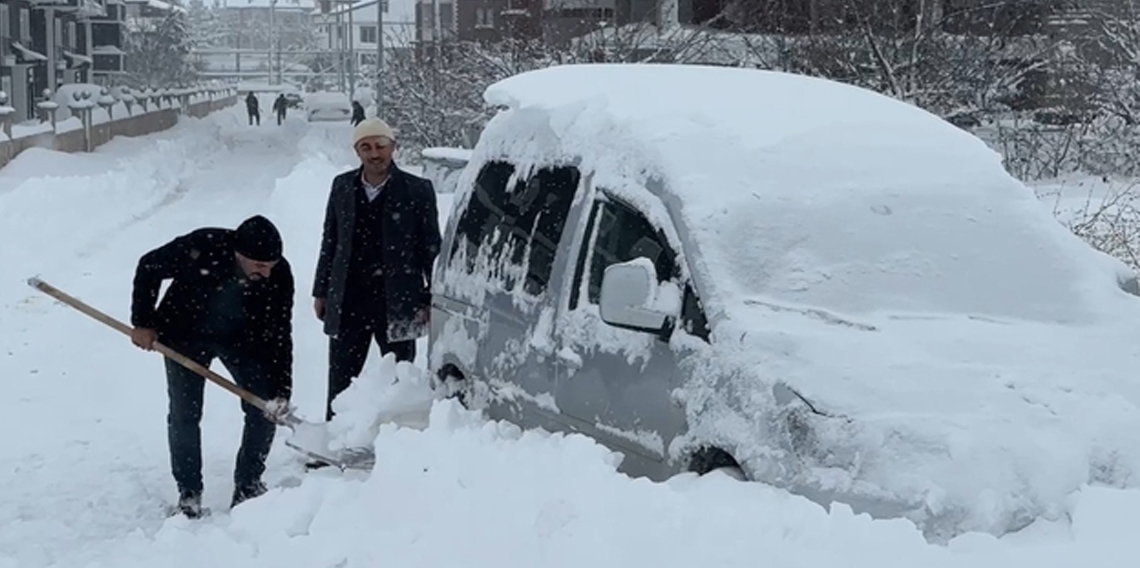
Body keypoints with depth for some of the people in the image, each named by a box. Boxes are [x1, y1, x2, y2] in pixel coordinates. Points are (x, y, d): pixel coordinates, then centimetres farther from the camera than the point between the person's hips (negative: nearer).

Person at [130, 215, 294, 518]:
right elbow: (149, 267, -16)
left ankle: (248, 485, 13)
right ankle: (189, 492, 12)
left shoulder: (279, 275, -27)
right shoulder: (200, 247, -34)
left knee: (265, 409, -5)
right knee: (185, 414, -4)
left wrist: (281, 391, -24)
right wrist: (143, 323, -13)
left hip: (243, 337, 2)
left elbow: (280, 335, -19)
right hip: (185, 334, -2)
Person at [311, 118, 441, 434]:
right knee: (340, 379, 8)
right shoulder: (342, 186, 6)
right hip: (348, 299, 3)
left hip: (397, 301, -3)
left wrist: (430, 300, -7)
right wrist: (321, 291, 11)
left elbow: (431, 249, -3)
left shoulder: (417, 190, -5)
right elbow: (330, 241, 13)